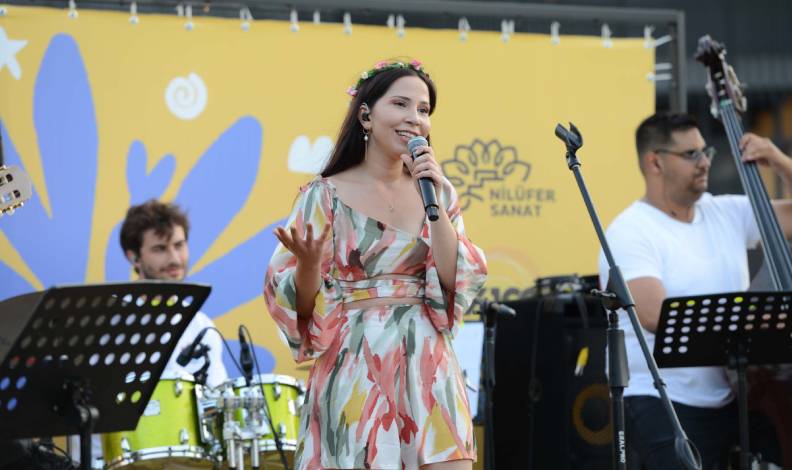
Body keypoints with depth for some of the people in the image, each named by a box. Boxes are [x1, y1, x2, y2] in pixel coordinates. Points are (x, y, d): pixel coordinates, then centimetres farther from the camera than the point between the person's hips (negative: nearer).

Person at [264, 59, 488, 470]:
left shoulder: (435, 191, 8)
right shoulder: (327, 194, -4)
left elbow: (455, 280, -3)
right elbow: (304, 303, -5)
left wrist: (433, 203, -9)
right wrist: (309, 262, -26)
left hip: (427, 364, 3)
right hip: (357, 367, -3)